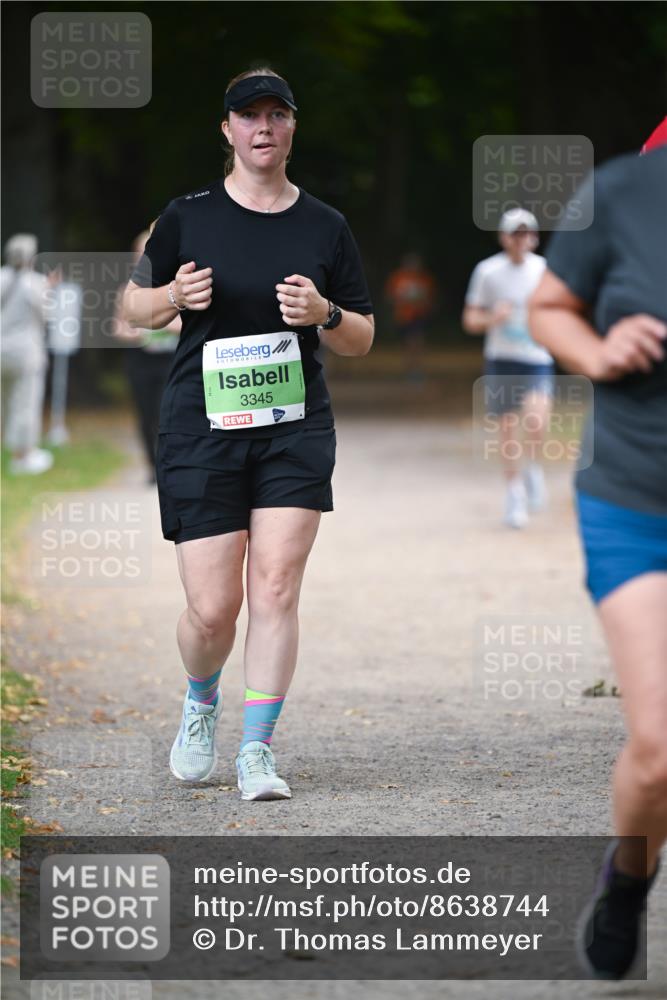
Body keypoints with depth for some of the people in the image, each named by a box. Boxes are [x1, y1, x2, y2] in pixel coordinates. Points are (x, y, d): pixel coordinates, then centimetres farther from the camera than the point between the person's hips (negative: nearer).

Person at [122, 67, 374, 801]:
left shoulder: (325, 227, 7)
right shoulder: (187, 216, 3)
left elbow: (362, 339, 12)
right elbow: (134, 306, 12)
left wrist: (325, 315, -10)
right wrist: (175, 296, -10)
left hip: (295, 430, 1)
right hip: (201, 430, -1)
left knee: (276, 587, -10)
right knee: (212, 609, -3)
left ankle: (256, 749, -1)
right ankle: (201, 702, 29)